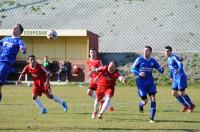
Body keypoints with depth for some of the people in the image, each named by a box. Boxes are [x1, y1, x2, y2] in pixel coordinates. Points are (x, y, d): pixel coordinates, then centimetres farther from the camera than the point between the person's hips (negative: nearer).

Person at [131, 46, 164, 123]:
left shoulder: (153, 61, 3)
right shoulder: (139, 60, -3)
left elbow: (160, 70, 5)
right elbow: (133, 69, 0)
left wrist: (162, 68, -19)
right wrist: (139, 73, -18)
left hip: (150, 82, 2)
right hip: (141, 82, -2)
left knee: (153, 99, -12)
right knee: (145, 101, -3)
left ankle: (152, 117, -6)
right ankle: (141, 104, 36)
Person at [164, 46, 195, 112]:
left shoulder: (174, 58, -12)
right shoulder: (169, 59, 14)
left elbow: (180, 64, -30)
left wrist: (179, 70, -46)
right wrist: (171, 76, 31)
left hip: (181, 77, -9)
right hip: (175, 78, 9)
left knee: (181, 93, -8)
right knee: (174, 93, 5)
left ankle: (191, 105, 13)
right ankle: (185, 106, 17)